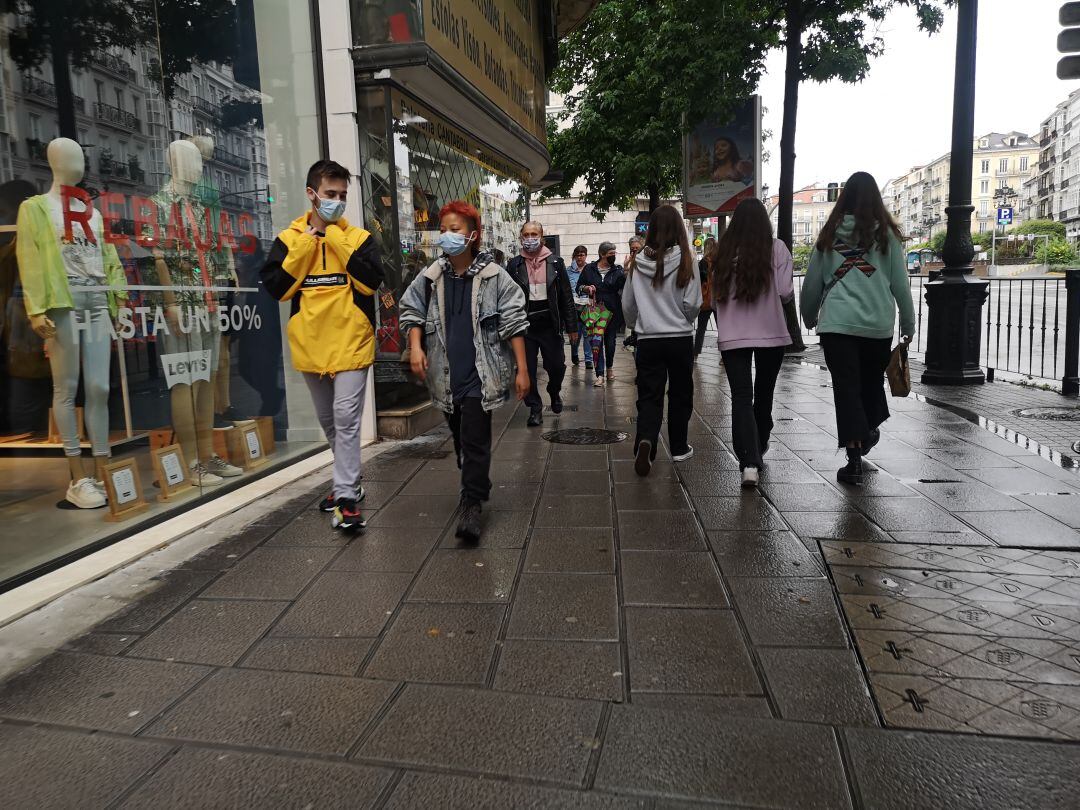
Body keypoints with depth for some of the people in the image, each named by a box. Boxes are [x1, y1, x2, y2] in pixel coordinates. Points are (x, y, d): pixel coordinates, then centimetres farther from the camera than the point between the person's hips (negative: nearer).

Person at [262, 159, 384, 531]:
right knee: (328, 421, 15)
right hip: (310, 344, 3)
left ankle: (347, 497, -3)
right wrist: (305, 245, -10)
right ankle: (349, 482, 33)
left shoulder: (358, 237, 1)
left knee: (346, 418, -9)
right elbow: (275, 287, -6)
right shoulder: (289, 238, 5)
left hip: (350, 342, -3)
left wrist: (336, 240, -14)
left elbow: (372, 281, -14)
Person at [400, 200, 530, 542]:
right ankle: (479, 487, 35)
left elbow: (513, 323, -5)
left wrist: (522, 369, -8)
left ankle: (471, 505, -3)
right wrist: (415, 346, -7)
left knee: (475, 438, -9)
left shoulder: (493, 276, -5)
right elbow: (412, 311, 12)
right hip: (447, 374, 5)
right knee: (460, 437, 16)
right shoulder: (430, 277, 4)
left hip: (481, 373, -4)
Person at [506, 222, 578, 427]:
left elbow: (567, 297, 5)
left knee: (556, 367, 4)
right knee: (527, 371, 2)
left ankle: (554, 392, 35)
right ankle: (535, 408, 16)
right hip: (525, 325, 0)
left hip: (550, 325, 0)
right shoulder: (514, 265, 4)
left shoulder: (555, 263, 4)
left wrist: (572, 327, 2)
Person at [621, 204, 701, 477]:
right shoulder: (685, 261, -9)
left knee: (649, 397, 6)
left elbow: (627, 305, 6)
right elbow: (693, 304, -10)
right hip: (680, 338, -1)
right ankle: (678, 448, 26)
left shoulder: (638, 263, -1)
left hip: (648, 339, 1)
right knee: (680, 394, 15)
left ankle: (645, 441, -19)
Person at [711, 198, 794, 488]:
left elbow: (715, 296, 5)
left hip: (732, 335, 0)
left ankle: (749, 461, -15)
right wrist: (786, 294, 14)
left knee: (741, 396, -2)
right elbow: (786, 292, -8)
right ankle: (759, 447, 34)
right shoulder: (776, 249, -4)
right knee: (764, 393, 18)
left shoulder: (723, 252, 3)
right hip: (771, 333, 0)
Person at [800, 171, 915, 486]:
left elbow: (812, 282, 10)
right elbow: (900, 283, 5)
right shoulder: (886, 234, 3)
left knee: (845, 386, -1)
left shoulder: (830, 234, 6)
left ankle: (855, 457, -7)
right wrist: (908, 323, 14)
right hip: (878, 323, 1)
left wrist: (810, 317, 26)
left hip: (837, 322, 0)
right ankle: (868, 432, 41)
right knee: (872, 381, 19)